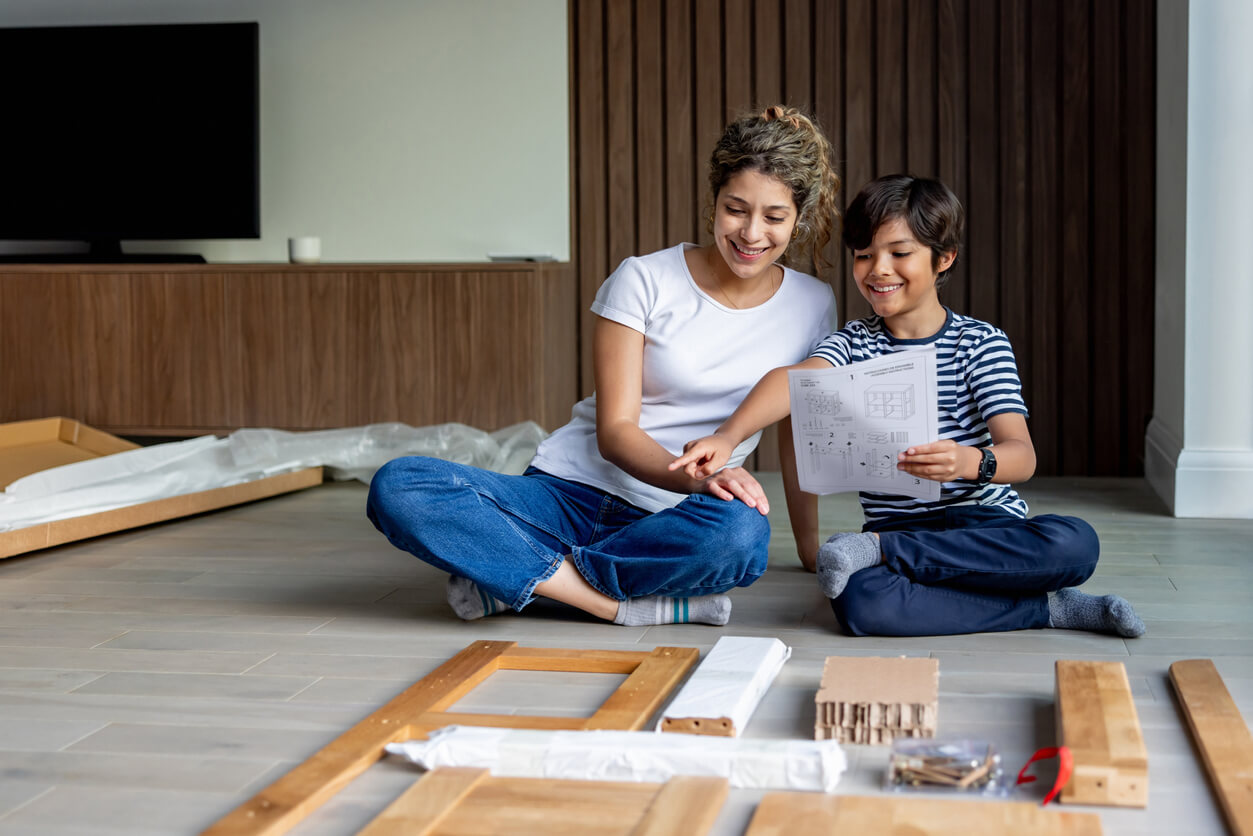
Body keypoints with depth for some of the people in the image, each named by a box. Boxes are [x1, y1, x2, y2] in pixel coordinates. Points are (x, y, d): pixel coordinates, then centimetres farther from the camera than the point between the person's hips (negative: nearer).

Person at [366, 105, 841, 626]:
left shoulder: (812, 306, 6)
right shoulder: (643, 281, -3)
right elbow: (615, 431, -10)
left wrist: (812, 547, 13)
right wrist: (696, 478, -28)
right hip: (568, 493, 0)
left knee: (741, 530, -40)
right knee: (397, 488, -26)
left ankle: (513, 577, -22)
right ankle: (623, 602, -29)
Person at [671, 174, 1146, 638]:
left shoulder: (981, 342, 0)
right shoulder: (853, 344, 7)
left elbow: (1022, 456, -14)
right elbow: (795, 379, -17)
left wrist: (970, 461, -39)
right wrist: (727, 437, -38)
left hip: (988, 525, 0)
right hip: (900, 527, 0)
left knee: (1075, 544, -32)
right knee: (858, 602, -34)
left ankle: (881, 550, -20)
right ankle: (1044, 608, -18)